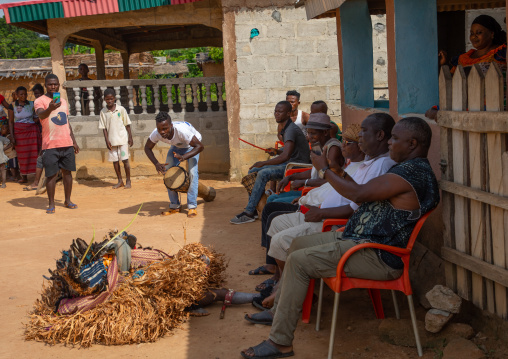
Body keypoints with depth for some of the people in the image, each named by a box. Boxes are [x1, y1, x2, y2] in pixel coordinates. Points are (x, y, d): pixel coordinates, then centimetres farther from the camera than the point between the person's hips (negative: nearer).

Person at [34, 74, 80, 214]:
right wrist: (50, 108, -47)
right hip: (50, 145, -5)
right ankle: (51, 204, 6)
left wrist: (74, 142, 19)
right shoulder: (40, 101, -3)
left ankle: (67, 201, 20)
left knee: (67, 172, 9)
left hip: (67, 144, 5)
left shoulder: (63, 101, 15)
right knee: (51, 174, -2)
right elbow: (41, 114, -25)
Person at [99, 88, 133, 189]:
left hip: (123, 139, -2)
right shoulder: (103, 112, 1)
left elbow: (127, 124, 3)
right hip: (112, 140, 2)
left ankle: (128, 181, 10)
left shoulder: (121, 109, -2)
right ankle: (120, 181, 18)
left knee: (125, 160, -1)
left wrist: (130, 137, 0)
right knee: (115, 161, 6)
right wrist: (107, 140, -3)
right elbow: (104, 128, 4)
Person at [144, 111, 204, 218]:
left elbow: (200, 146, -38)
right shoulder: (156, 133, -31)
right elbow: (147, 148, -11)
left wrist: (183, 157, -52)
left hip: (191, 146, -5)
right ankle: (174, 206, 2)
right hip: (176, 146, 5)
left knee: (193, 173, -22)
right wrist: (156, 163, -27)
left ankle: (192, 206, -15)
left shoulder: (181, 130, -45)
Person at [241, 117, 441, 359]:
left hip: (378, 257, -11)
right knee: (299, 243, 17)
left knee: (298, 261, -19)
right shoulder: (411, 168, 15)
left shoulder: (412, 171, -20)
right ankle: (279, 310, 27)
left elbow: (359, 194, -22)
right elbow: (366, 198, 20)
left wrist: (324, 169, -11)